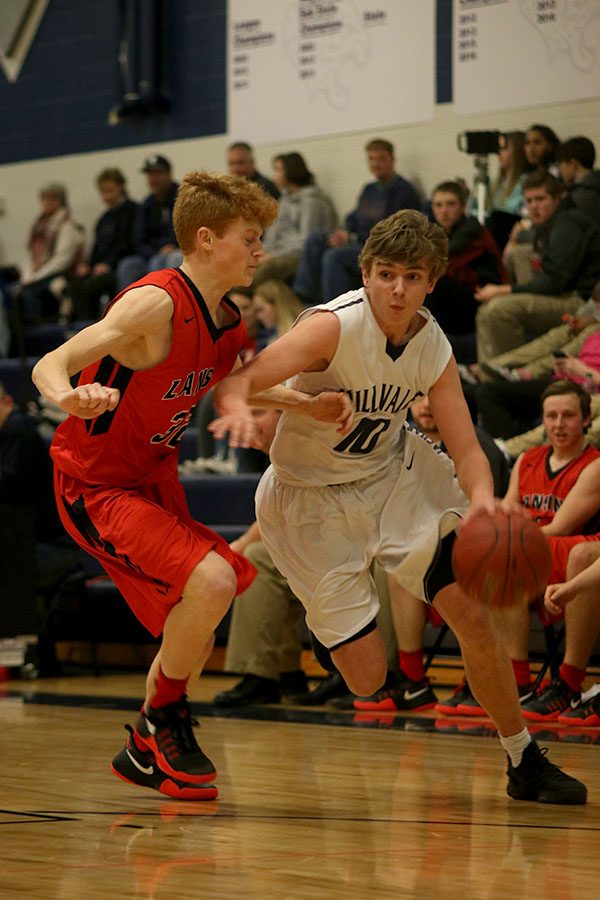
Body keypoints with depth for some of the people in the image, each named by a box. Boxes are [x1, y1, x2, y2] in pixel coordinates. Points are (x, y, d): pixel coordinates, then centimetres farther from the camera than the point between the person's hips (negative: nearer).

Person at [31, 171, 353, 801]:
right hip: (93, 483, -9)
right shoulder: (156, 303, -24)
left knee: (193, 628, 18)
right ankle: (161, 722, -4)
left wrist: (307, 406, 6)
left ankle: (145, 752, 36)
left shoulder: (229, 323, 1)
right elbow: (49, 365, -29)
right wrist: (70, 398, -52)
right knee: (210, 581, -25)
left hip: (153, 477, 9)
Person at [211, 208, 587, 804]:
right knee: (366, 678, -5)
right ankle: (319, 620, 31)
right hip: (309, 500, -4)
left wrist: (481, 499, -34)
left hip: (392, 474, 4)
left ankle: (525, 761, 6)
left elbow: (465, 447, -11)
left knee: (472, 614, -10)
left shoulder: (434, 348, -9)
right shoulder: (335, 327, -26)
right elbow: (239, 380, -35)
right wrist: (237, 403, -61)